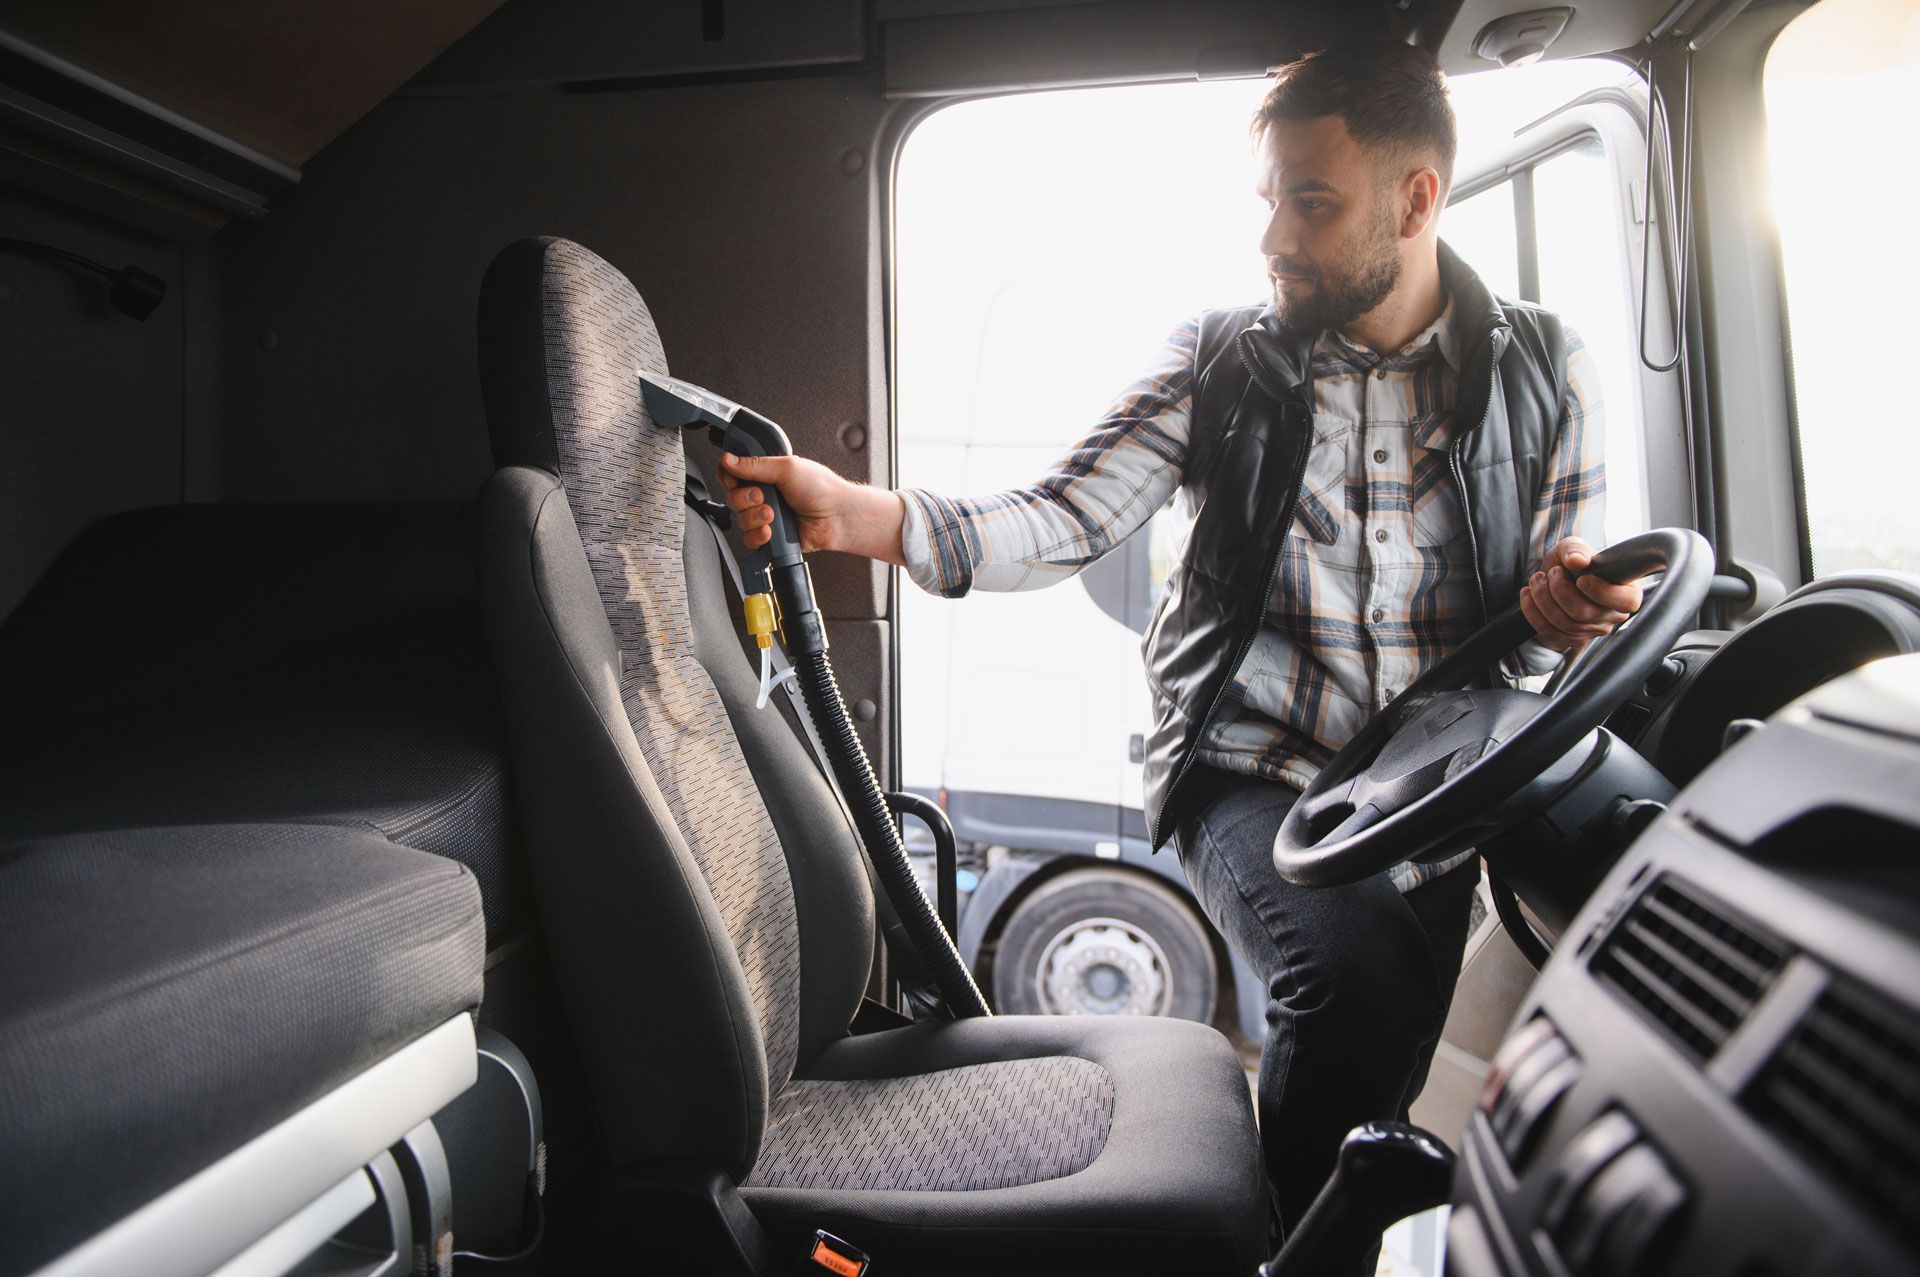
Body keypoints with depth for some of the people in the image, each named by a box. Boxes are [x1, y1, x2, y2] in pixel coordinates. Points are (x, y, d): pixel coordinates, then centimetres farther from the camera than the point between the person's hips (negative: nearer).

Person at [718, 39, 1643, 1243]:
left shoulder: (1545, 369, 6)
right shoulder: (1223, 357, 2)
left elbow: (1556, 623, 11)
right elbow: (1063, 522, -8)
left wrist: (1559, 608, -15)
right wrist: (849, 512, -23)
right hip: (1254, 771, -2)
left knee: (1378, 1078, 3)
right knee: (1357, 977, -27)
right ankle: (1288, 1244, 3)